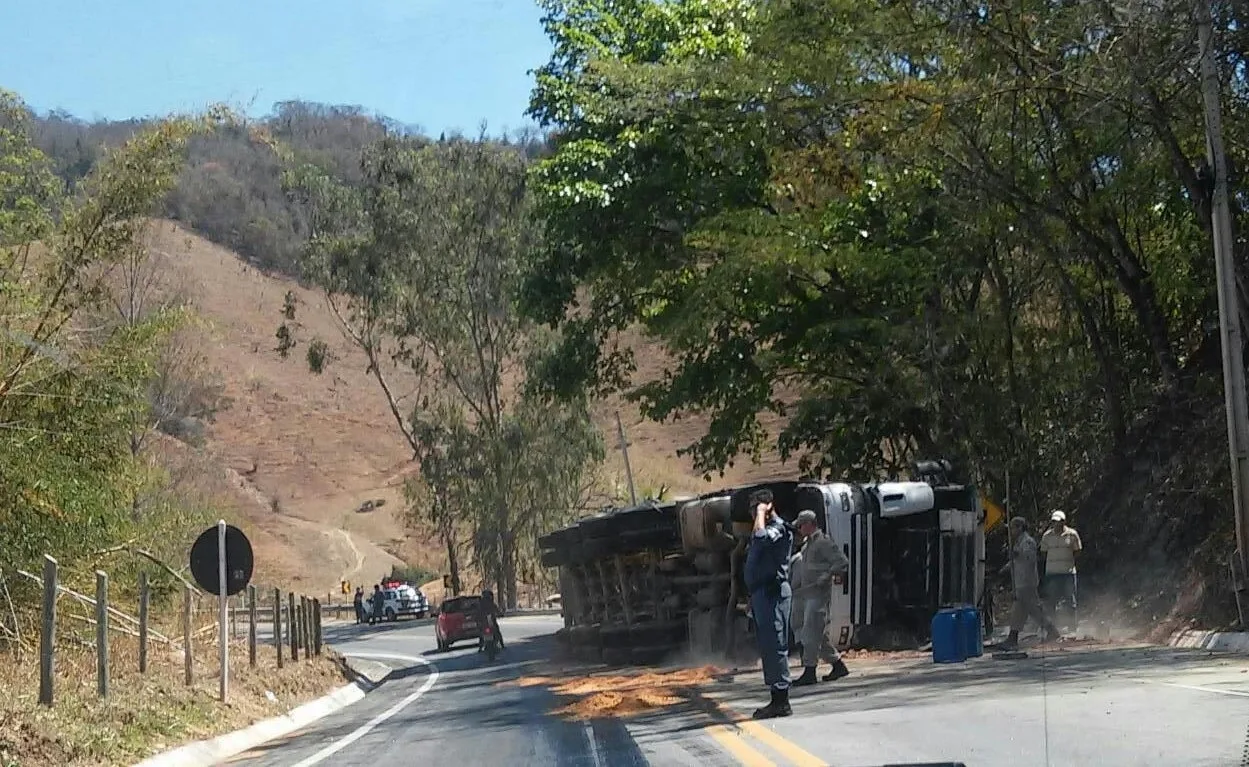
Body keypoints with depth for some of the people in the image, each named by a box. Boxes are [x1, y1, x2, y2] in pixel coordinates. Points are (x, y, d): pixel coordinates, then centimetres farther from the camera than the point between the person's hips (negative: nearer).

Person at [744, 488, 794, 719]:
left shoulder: (779, 528, -10)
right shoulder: (768, 530, 20)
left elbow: (760, 536, -33)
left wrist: (761, 513, -17)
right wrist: (752, 599, 23)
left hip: (772, 593, -10)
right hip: (761, 593, 10)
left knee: (775, 646, -10)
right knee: (767, 647, 11)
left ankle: (782, 701, -10)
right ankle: (777, 699, 15)